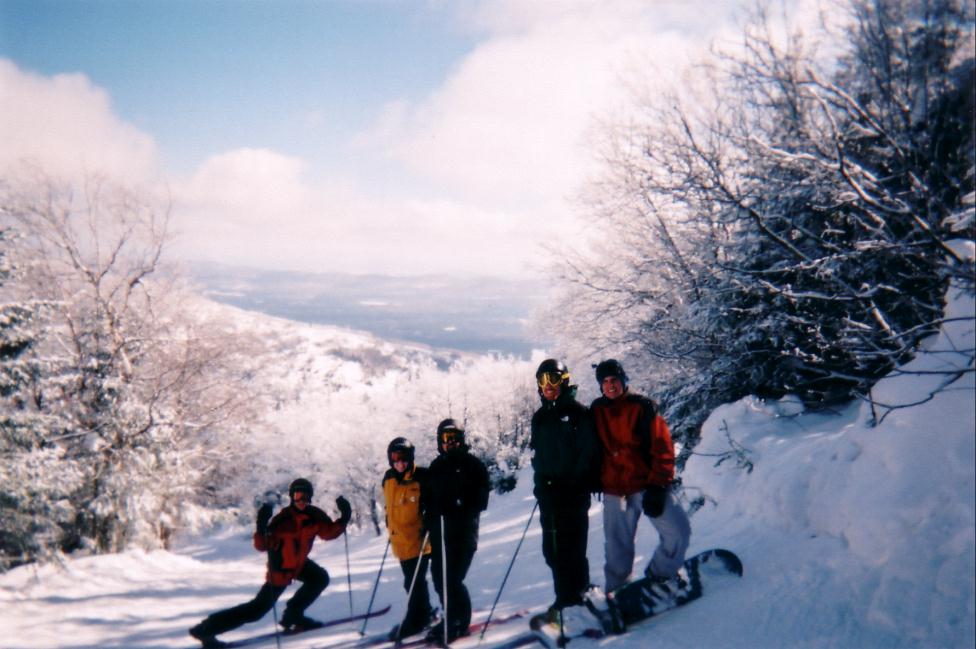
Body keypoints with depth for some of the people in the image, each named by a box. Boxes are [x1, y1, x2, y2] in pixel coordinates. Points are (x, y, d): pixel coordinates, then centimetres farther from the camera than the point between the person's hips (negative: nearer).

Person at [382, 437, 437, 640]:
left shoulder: (422, 477, -15)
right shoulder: (389, 478, 5)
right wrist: (389, 524, 20)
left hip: (418, 539, -6)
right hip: (400, 539, 6)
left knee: (414, 583, -1)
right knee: (412, 581, 17)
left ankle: (415, 621, 13)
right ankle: (424, 614, 33)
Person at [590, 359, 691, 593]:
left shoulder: (642, 407, -6)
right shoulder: (596, 411, 6)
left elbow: (663, 448, -9)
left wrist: (658, 486, -15)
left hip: (647, 485, -2)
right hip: (614, 490, 2)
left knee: (678, 531, -10)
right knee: (617, 547, 7)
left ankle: (660, 576, 12)